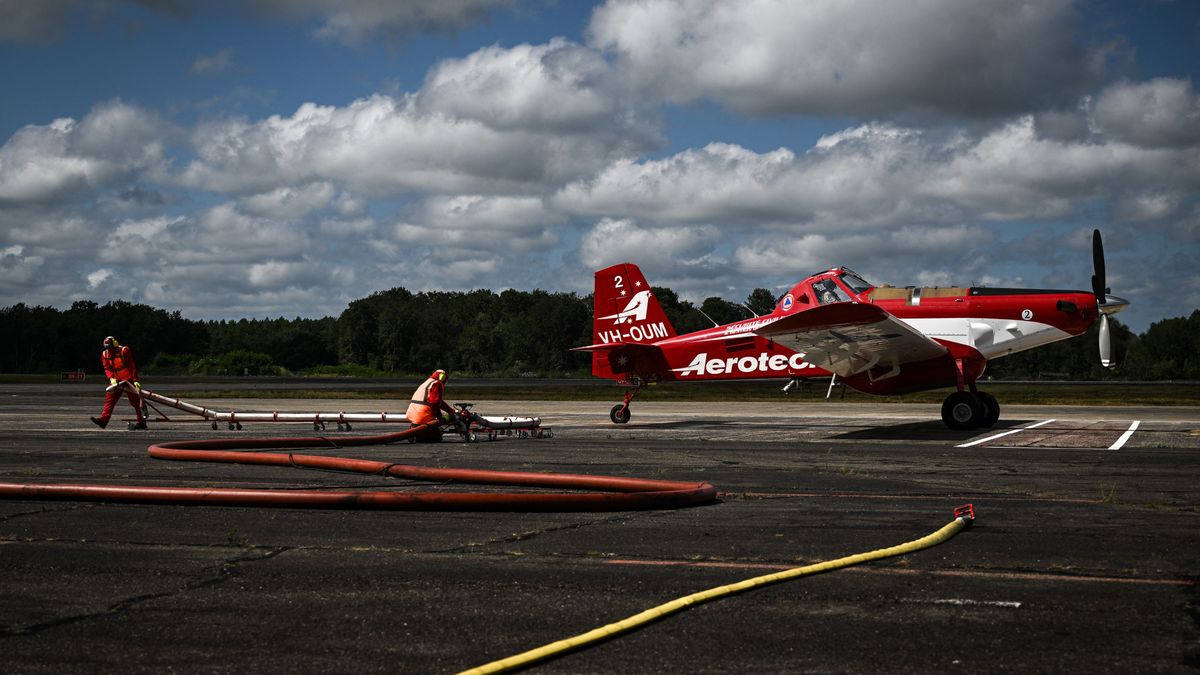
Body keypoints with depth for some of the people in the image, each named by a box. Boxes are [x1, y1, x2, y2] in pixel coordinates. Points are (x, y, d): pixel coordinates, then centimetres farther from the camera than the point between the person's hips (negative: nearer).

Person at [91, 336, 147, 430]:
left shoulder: (124, 351, -16)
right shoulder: (105, 355, 1)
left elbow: (132, 366, -16)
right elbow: (107, 369, 2)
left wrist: (135, 380, -21)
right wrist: (111, 378, -17)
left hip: (129, 379, -6)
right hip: (116, 380, 6)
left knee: (135, 401, -3)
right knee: (109, 398, -6)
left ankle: (142, 422, 4)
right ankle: (103, 420, -11)